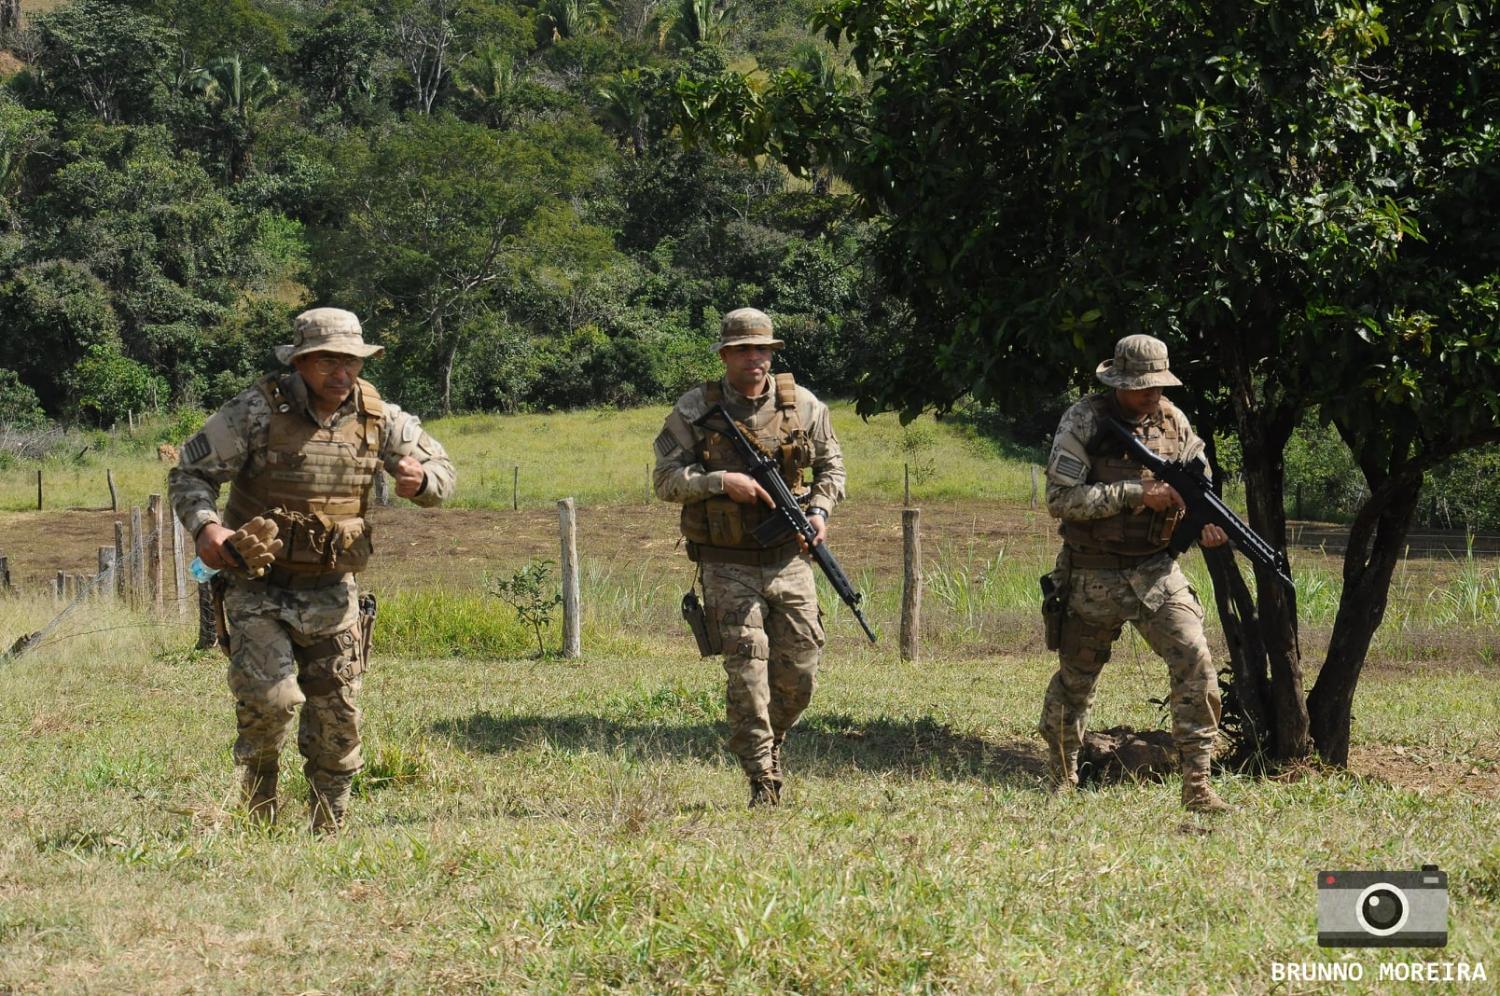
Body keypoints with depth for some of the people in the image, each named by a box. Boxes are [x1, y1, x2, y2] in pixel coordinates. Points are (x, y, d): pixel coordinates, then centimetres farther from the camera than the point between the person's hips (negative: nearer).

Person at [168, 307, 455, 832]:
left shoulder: (378, 418, -2)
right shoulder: (255, 412, -13)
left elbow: (441, 468, 9)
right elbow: (188, 473, -8)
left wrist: (420, 480, -16)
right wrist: (204, 527, -27)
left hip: (332, 591, 4)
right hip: (258, 587, -3)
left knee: (338, 719, 5)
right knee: (270, 696, -21)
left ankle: (329, 831, 21)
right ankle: (258, 800, 8)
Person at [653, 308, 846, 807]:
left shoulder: (802, 405, 5)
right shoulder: (694, 410, -2)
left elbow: (831, 465, 17)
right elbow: (665, 479, -4)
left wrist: (820, 509, -1)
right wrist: (722, 481, -18)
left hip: (788, 559, 3)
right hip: (729, 564, -3)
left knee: (799, 671, 3)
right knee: (747, 668, -10)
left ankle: (769, 740, 32)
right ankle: (762, 781, -6)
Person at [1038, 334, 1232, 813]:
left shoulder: (1173, 420, 2)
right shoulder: (1083, 421, -11)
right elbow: (1060, 498, -18)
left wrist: (1205, 525, -11)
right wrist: (1136, 493, -23)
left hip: (1156, 571, 2)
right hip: (1094, 577, -2)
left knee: (1196, 664, -16)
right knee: (1074, 680, 13)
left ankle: (1197, 786, -12)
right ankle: (1061, 781, 35)